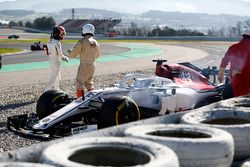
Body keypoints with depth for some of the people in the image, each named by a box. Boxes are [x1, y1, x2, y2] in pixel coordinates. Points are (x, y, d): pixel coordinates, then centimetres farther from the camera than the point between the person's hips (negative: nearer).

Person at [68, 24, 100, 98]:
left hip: (84, 66, -6)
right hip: (92, 65, 6)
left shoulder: (82, 42, -17)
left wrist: (69, 52, 11)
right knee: (89, 82, 21)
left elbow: (73, 54, -12)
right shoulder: (96, 43, 3)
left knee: (80, 82, 3)